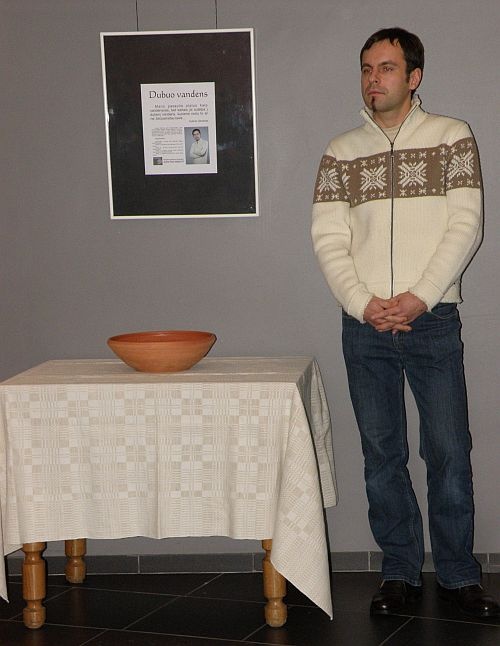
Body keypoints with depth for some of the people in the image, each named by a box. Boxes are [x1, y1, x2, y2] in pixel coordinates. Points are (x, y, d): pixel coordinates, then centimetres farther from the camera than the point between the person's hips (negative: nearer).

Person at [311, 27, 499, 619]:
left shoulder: (452, 137, 3)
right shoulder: (341, 152, 9)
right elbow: (327, 238, 3)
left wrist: (418, 298, -13)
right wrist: (364, 304, -10)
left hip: (432, 320, -2)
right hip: (365, 326, 2)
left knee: (449, 453, 0)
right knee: (382, 457, 7)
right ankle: (400, 573, 19)